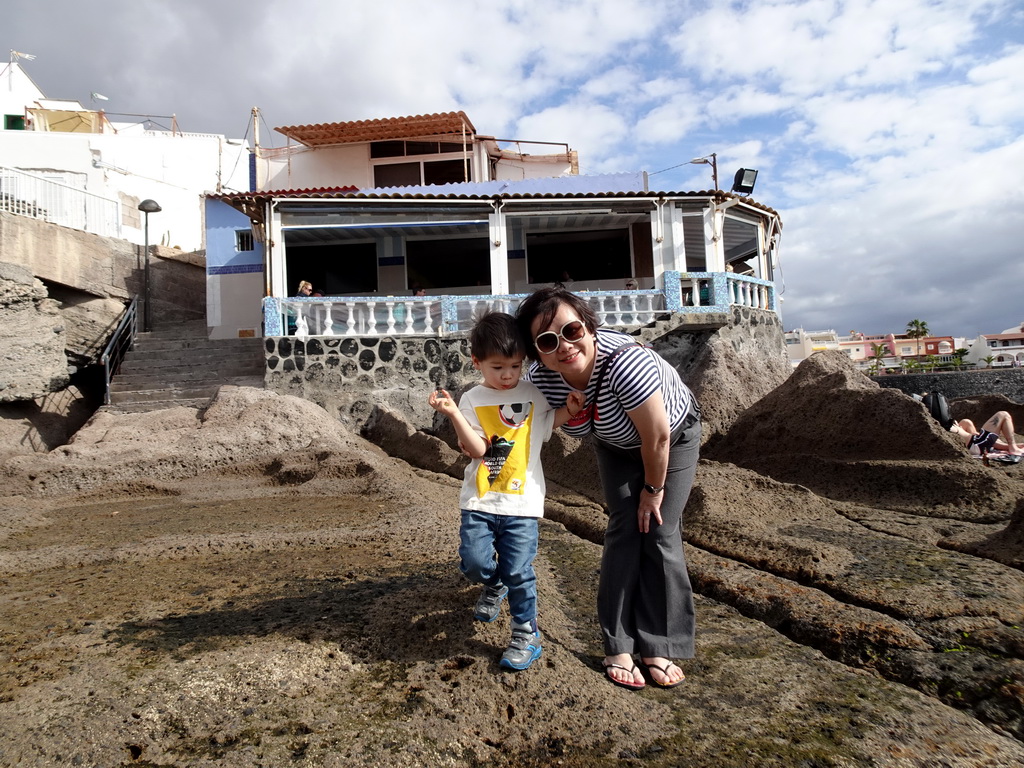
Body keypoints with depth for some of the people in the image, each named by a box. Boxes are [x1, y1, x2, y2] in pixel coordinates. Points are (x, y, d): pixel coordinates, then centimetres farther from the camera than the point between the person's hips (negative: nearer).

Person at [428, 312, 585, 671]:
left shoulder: (534, 393, 3)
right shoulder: (472, 400, 0)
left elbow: (547, 422, 19)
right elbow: (477, 449, -10)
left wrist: (570, 409, 0)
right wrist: (453, 415, -23)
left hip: (522, 502, 0)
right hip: (480, 500, 1)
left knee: (518, 571, -2)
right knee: (474, 562, -5)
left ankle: (526, 634, 21)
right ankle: (493, 586, 32)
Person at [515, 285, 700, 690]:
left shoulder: (626, 362, -43)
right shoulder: (540, 377, -27)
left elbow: (657, 438, -30)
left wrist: (654, 489, -17)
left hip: (674, 436, -3)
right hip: (617, 445, 3)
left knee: (660, 532, -6)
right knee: (624, 528, -5)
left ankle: (659, 648, 7)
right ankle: (619, 646, 5)